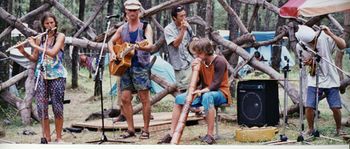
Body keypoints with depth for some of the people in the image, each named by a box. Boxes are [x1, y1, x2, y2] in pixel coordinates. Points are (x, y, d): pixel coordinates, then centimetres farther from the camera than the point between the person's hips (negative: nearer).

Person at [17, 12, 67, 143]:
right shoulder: (39, 39, 9)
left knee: (57, 107, -4)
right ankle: (47, 138, 6)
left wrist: (34, 45, -12)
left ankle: (59, 138, 7)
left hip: (57, 76, -3)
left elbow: (53, 52, -17)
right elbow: (34, 59, 13)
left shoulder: (60, 36, -1)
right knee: (42, 108, -2)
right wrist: (23, 52, -3)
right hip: (41, 76, 3)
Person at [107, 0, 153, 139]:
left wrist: (139, 47, -34)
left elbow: (150, 46, -14)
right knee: (125, 98, 3)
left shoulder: (145, 27, -2)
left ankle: (145, 130, 2)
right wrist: (113, 53, 2)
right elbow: (111, 42, 22)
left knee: (144, 99, -4)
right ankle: (130, 129, 12)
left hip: (140, 66, -5)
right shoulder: (122, 28, 12)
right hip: (125, 66, 5)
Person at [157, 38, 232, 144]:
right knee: (179, 99, -8)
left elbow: (216, 84, -22)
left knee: (207, 97, -41)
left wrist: (202, 91, -35)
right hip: (203, 92, 7)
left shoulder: (219, 61, -15)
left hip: (220, 93, -7)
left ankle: (210, 135, -39)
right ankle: (171, 134, -12)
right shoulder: (200, 62, 3)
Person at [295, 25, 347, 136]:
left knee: (336, 107, -4)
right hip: (314, 80, 1)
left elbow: (343, 45, -19)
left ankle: (339, 129, 21)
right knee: (309, 106, -9)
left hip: (331, 79, -1)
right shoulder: (300, 47, -8)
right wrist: (308, 62, -16)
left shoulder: (323, 37, -14)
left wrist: (330, 34, -29)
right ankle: (311, 129, 15)